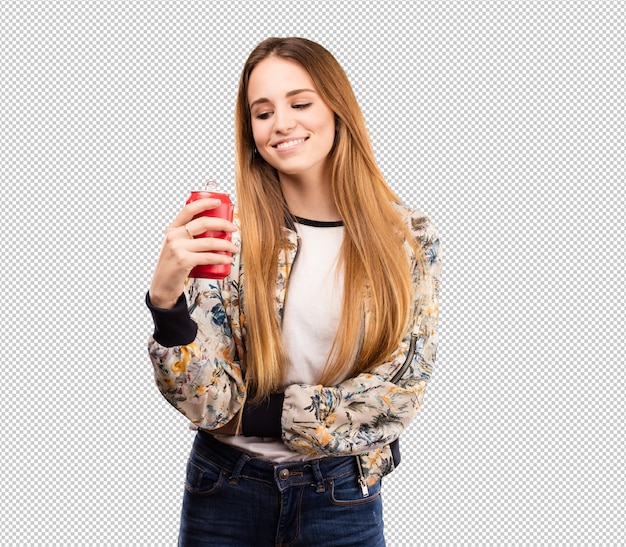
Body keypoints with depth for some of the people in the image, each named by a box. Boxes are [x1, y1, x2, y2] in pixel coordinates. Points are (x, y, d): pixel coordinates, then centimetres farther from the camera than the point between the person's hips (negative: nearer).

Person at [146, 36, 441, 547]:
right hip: (227, 491, 0)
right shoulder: (226, 234, -9)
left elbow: (401, 389, -10)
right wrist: (166, 298, -31)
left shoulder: (410, 238, -8)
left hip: (344, 499, 0)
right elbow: (209, 403, -14)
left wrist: (259, 413, -12)